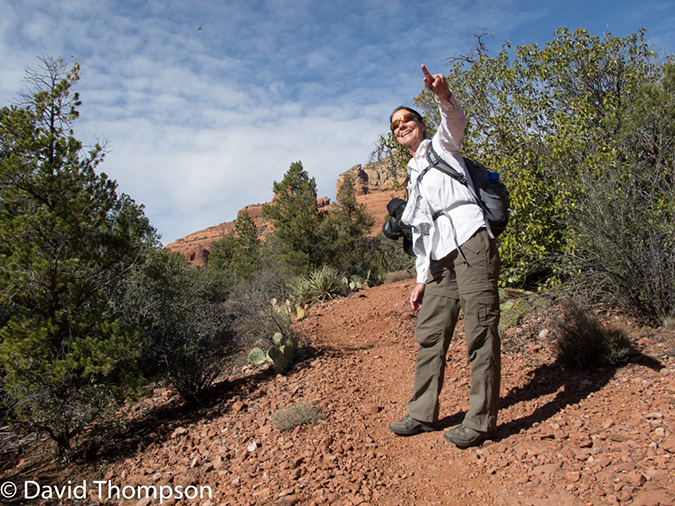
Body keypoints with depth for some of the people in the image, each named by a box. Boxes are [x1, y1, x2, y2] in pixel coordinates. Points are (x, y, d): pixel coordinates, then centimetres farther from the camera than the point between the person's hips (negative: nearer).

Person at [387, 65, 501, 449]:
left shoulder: (442, 145, 16)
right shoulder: (414, 178, 31)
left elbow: (456, 120, -10)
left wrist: (444, 96, -32)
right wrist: (421, 279, 18)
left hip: (469, 239, -7)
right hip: (440, 258, 7)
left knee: (480, 331, -8)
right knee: (430, 334, 7)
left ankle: (481, 420, -1)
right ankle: (424, 414, 17)